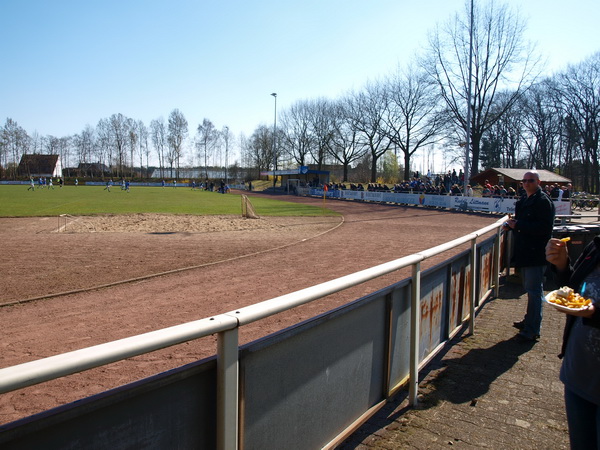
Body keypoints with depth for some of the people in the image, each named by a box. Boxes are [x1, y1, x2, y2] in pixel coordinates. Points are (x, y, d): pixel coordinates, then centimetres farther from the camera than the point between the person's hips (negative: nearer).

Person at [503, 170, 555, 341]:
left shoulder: (543, 201, -13)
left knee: (534, 290, -6)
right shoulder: (524, 200, 15)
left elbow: (544, 227, -22)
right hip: (524, 252, 9)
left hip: (536, 253, -9)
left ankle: (532, 330, -1)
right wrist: (512, 224, 5)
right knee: (530, 289, 19)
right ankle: (530, 321, 33)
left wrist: (518, 225, -23)